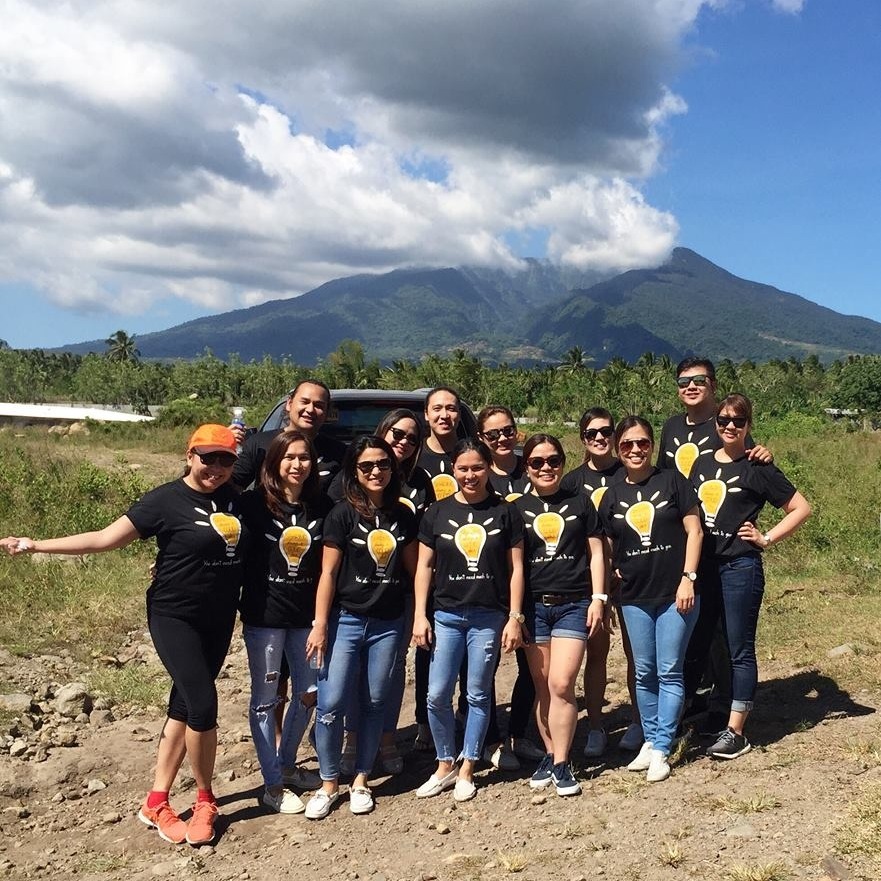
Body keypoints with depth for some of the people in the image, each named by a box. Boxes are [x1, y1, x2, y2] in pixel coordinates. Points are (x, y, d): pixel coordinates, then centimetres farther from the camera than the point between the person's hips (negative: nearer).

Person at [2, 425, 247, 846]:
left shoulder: (235, 499, 2)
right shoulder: (166, 500, -13)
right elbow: (105, 538, -14)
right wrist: (37, 545, -19)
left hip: (219, 620, 6)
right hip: (174, 617, -5)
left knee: (184, 705, 10)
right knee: (203, 704, -12)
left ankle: (157, 801, 21)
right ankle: (205, 801, 10)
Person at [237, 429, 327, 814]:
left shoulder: (321, 507, 1)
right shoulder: (253, 503, -9)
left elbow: (328, 565, 7)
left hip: (306, 615, 4)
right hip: (263, 615, -4)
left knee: (308, 691, 13)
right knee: (265, 698, 6)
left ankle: (287, 765, 35)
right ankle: (273, 784, 19)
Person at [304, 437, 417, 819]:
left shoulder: (403, 515, 5)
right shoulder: (342, 514, -6)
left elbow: (413, 569, 10)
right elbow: (328, 573, -6)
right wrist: (320, 625, -10)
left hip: (388, 624, 3)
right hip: (345, 619, -3)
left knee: (374, 703, 10)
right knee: (331, 703, -5)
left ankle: (361, 780, 24)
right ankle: (328, 783, 13)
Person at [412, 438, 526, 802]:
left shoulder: (505, 512, 0)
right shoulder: (437, 512, 3)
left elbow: (516, 567, 1)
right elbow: (424, 566, 5)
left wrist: (515, 617, -3)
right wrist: (420, 615, -1)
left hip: (489, 618, -1)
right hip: (446, 615, 1)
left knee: (478, 696, 7)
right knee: (437, 695, 1)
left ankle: (466, 770, 21)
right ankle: (445, 765, 20)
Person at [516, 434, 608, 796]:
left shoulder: (580, 502, 7)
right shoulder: (518, 508, 7)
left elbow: (595, 552, 8)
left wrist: (598, 598, 0)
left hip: (574, 604, -1)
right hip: (533, 604, 1)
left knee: (561, 685, -9)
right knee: (543, 688, 4)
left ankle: (561, 764, 3)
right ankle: (550, 755, 20)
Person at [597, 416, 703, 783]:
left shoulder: (672, 481, -3)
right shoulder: (612, 496, 7)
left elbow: (694, 530, -5)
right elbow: (607, 547, 14)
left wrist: (688, 578, -11)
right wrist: (615, 573, 3)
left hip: (675, 593, -3)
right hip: (635, 597, 4)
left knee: (669, 672, 1)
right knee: (644, 673, 11)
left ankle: (661, 749, 9)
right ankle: (650, 739, 25)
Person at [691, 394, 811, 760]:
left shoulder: (758, 468, -4)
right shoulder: (701, 465, 11)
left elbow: (801, 508, -1)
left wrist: (766, 539, -7)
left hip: (740, 567, -5)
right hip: (703, 566, 6)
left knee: (739, 650, 1)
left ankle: (735, 732, 7)